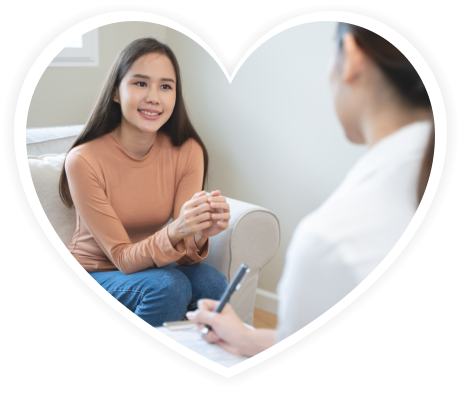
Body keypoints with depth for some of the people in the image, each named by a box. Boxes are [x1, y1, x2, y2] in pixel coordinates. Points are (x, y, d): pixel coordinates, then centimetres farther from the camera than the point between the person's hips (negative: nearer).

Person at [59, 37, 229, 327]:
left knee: (213, 284, -26)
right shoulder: (84, 160, -21)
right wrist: (174, 233, -40)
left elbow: (184, 256, -13)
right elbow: (123, 257, -20)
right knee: (169, 286, -30)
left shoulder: (187, 152, -11)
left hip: (151, 266, 3)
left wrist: (200, 235, -37)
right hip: (94, 275, -3)